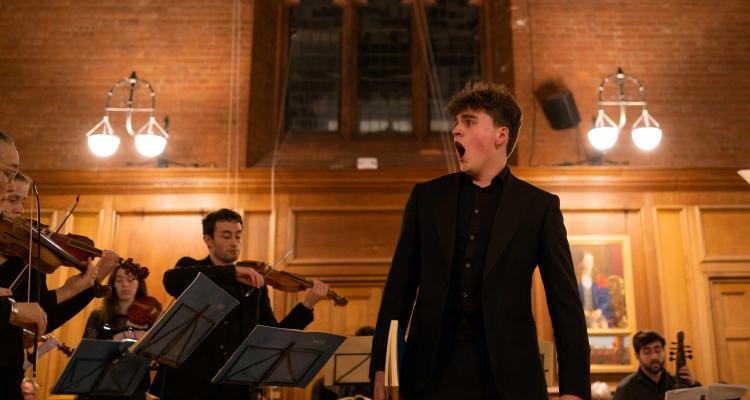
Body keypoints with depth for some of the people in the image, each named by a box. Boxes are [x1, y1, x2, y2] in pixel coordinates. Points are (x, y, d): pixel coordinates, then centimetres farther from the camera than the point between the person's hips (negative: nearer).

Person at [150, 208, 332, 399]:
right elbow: (171, 280, -22)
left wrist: (307, 305, -9)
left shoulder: (253, 283, 9)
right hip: (188, 383, -2)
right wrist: (232, 271, -25)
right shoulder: (190, 267, 3)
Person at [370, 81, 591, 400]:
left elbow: (565, 302, 1)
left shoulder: (539, 206, 3)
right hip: (432, 372, 2)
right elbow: (399, 287, 7)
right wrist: (381, 368, 2)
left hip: (508, 374, -1)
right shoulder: (426, 197, 8)